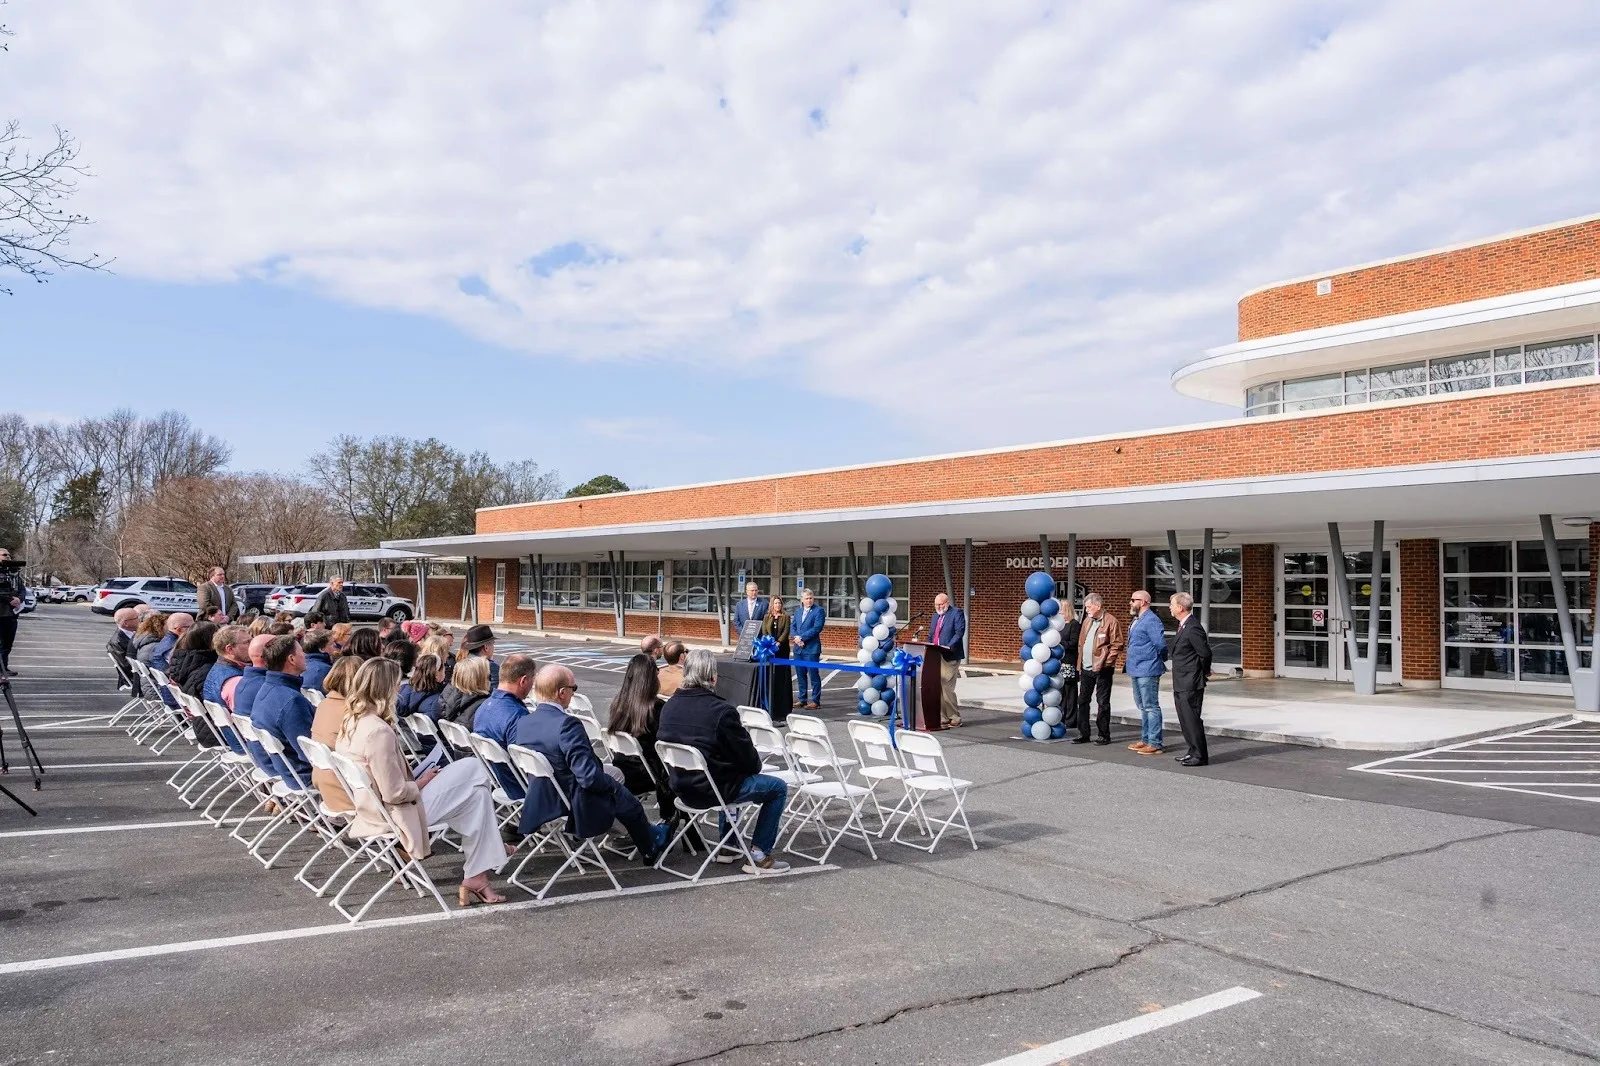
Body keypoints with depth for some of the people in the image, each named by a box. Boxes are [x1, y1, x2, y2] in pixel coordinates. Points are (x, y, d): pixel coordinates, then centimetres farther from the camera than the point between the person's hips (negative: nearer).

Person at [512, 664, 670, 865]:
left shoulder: (522, 722, -6)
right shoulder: (566, 725, -30)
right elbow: (589, 777, -31)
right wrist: (613, 785, -9)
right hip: (575, 808, -8)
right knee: (627, 801, 18)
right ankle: (651, 850, 44)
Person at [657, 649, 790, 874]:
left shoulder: (669, 706, -1)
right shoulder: (722, 711, -22)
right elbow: (746, 755, -15)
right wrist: (756, 765, 11)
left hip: (682, 787, 8)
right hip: (712, 789, -8)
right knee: (778, 788, 8)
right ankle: (759, 856, 9)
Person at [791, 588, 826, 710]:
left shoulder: (818, 611, -5)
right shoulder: (798, 612, 17)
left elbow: (817, 628, -14)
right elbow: (792, 627, 13)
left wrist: (802, 637, -15)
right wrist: (796, 637, -8)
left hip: (811, 648, -7)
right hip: (798, 648, 7)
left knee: (814, 675, -3)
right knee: (800, 675, 11)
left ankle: (815, 701, 2)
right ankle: (802, 699, 19)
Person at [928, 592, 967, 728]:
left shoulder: (957, 613, -3)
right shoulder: (935, 615, 21)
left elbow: (959, 633, -13)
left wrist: (948, 647, -23)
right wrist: (928, 647, 5)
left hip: (949, 657, -8)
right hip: (935, 657, 8)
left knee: (946, 689, -9)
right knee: (937, 689, 6)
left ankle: (955, 719, 2)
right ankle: (942, 718, 12)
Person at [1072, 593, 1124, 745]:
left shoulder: (1111, 622, -9)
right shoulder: (1087, 621, 15)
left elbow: (1117, 645, -12)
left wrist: (1106, 662, -15)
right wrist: (1080, 662, 12)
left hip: (1102, 669, -7)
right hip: (1086, 669, 7)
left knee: (1103, 702, 1)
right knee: (1082, 701, 9)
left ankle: (1104, 735, 9)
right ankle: (1083, 733, 17)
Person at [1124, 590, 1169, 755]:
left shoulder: (1151, 620, -17)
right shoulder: (1137, 619, 14)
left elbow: (1161, 645, -19)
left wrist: (1159, 660, -3)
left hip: (1147, 671, -10)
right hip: (1136, 670, 10)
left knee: (1151, 707, -5)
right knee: (1142, 706, 17)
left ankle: (1155, 743, 0)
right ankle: (1146, 739, 26)